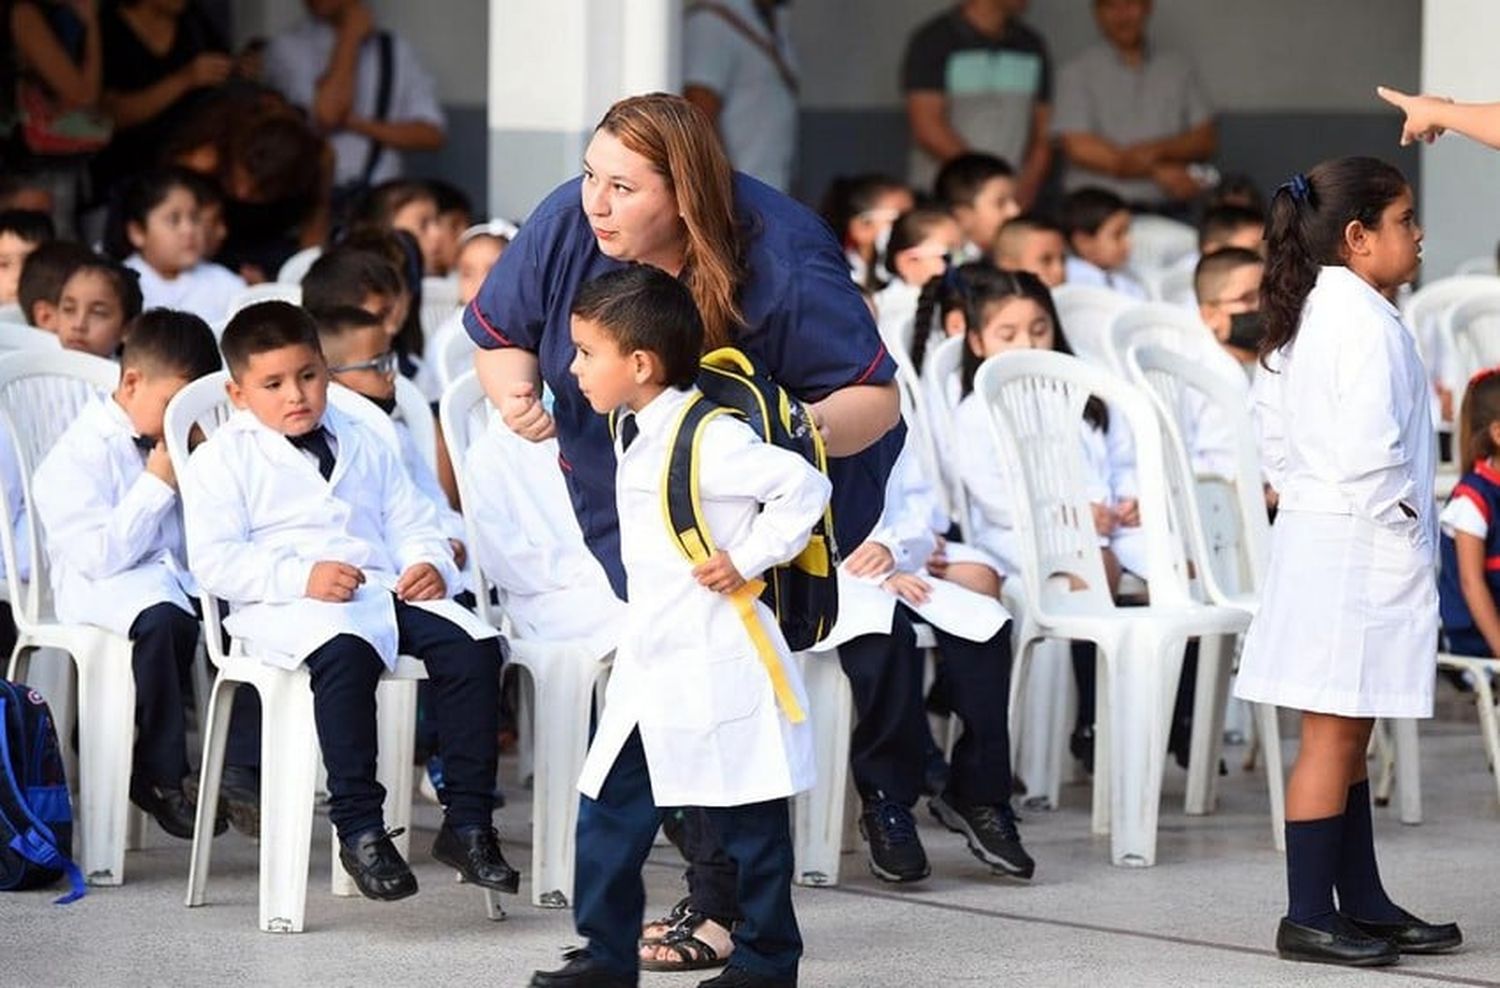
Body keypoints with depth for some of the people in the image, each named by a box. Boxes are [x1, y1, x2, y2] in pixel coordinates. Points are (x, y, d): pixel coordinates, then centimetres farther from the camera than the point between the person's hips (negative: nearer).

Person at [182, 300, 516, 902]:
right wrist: (301, 577, -19)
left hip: (383, 589, 5)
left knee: (471, 644, -21)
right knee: (346, 652, -40)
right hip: (286, 606, -5)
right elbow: (214, 559, -5)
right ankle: (359, 828, -36)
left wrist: (431, 563, -2)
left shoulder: (364, 447, 27)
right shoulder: (222, 460, 8)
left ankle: (468, 822, -17)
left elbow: (411, 522, 24)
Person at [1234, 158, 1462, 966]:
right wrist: (1400, 527, -12)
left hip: (1330, 541, 10)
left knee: (1347, 734, 14)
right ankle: (1308, 915, -3)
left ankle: (1362, 903, 20)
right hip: (1354, 545, -10)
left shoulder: (1320, 312, 16)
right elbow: (1369, 446, -23)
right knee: (1333, 733, -6)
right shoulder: (1366, 318, -15)